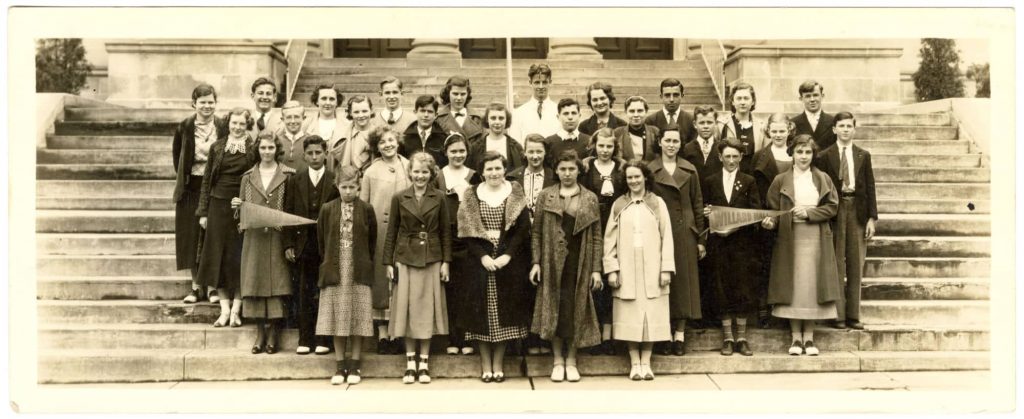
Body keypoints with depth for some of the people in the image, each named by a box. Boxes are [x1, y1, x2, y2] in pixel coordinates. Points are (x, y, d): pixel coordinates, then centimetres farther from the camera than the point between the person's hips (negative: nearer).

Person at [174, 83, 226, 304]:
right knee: (191, 237, 5)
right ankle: (196, 286, 15)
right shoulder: (185, 127, 0)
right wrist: (182, 176, 8)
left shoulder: (223, 127, -4)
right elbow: (176, 154, 14)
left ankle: (212, 286, 10)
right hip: (191, 187, 2)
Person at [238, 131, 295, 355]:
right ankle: (260, 332, 10)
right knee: (254, 282, 2)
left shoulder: (288, 175, 2)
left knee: (276, 283, -3)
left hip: (278, 238, -3)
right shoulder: (248, 176, 12)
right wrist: (236, 205, -5)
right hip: (254, 238, 3)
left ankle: (273, 334, 5)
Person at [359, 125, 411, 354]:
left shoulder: (408, 168, 6)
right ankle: (382, 334, 10)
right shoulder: (371, 172, 4)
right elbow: (362, 206, 4)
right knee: (379, 279, 3)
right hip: (378, 231, -1)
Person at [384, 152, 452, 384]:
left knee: (427, 309, 3)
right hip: (405, 258, 0)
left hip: (431, 259, 0)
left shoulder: (439, 198, 2)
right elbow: (391, 232, 5)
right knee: (407, 309, 2)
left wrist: (446, 261, -2)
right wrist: (388, 262, 0)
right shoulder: (399, 198, 3)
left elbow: (446, 232, 4)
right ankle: (410, 362, 11)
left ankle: (424, 362, 12)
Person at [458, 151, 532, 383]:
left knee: (504, 310, 4)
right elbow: (466, 231, -2)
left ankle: (498, 364, 15)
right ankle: (486, 365, 12)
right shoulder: (471, 195, 3)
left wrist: (507, 255, -14)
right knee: (483, 310, 2)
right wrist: (483, 256, -13)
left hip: (509, 262, 0)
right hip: (480, 261, 0)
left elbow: (523, 229, -3)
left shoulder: (516, 194, 3)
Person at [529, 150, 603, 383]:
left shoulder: (590, 198, 5)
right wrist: (536, 262, -5)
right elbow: (537, 232, 4)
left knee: (576, 310, 3)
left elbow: (596, 236, 3)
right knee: (554, 309, 3)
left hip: (579, 263, 0)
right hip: (552, 262, 0)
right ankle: (557, 361, 14)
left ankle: (571, 360, 15)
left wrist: (596, 269, -3)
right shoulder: (545, 196, 4)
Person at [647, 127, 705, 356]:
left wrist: (700, 238, 4)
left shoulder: (689, 170, 8)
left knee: (683, 280, 3)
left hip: (684, 232, 2)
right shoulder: (650, 170, 2)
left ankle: (680, 334, 9)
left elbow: (697, 204, 8)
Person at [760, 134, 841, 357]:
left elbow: (832, 207, 2)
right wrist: (770, 221, -16)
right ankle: (796, 337, 7)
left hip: (816, 239, 1)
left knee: (812, 285, 1)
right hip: (790, 239, -1)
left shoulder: (823, 179, 8)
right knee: (792, 286, -1)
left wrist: (809, 213, -11)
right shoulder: (781, 181, 5)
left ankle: (809, 337, 8)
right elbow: (773, 210, 4)